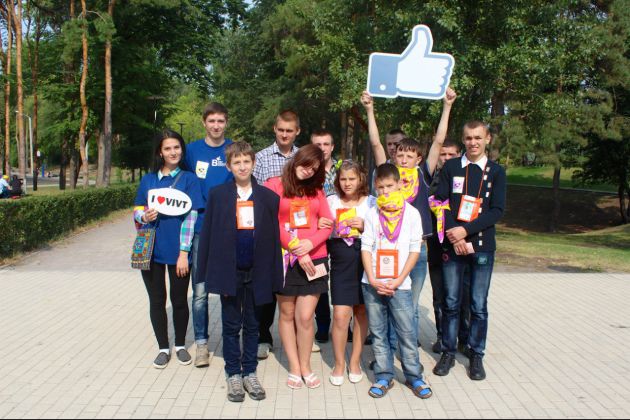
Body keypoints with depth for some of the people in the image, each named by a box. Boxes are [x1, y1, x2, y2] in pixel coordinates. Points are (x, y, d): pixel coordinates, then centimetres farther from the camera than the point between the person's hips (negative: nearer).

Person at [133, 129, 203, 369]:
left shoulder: (189, 179, -2)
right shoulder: (148, 180, 7)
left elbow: (190, 217, -8)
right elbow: (137, 211, 12)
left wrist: (184, 252, -13)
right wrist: (144, 217, -13)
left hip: (177, 250, -3)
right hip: (151, 249, 3)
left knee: (179, 300, 8)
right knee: (157, 301, 10)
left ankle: (180, 345, 27)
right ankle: (163, 348, 25)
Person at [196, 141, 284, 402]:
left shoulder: (268, 197, 0)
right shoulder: (218, 195, -1)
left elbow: (274, 236, 0)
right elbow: (208, 233, 0)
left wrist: (274, 274, -3)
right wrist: (207, 271, -3)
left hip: (256, 273, 1)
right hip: (229, 271, 0)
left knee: (252, 325, 12)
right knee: (231, 326, 10)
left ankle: (250, 373, 25)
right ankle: (233, 374, 23)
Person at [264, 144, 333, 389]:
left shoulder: (316, 190, 13)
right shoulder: (274, 185, 0)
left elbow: (328, 223, 6)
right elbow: (272, 224, -8)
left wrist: (310, 243, -12)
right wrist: (296, 250, -11)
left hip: (314, 259, 2)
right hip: (284, 259, -2)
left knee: (305, 316, -2)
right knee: (287, 314, 7)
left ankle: (305, 367, 15)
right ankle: (294, 368, 19)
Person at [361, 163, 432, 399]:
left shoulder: (411, 213, 0)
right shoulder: (372, 214, 4)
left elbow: (415, 250, -2)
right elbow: (366, 247, 2)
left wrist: (398, 280, -9)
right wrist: (373, 281, -8)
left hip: (399, 285, -2)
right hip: (372, 284, 2)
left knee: (407, 333, 2)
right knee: (378, 333, 8)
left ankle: (414, 377, 16)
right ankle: (383, 377, 19)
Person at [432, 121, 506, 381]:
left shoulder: (496, 172, 5)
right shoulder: (451, 168, 7)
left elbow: (497, 210, -3)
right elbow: (440, 202, 1)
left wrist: (466, 230, -14)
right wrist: (453, 235, -12)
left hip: (482, 246, 0)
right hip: (452, 245, 0)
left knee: (479, 305, 5)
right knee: (451, 302, 6)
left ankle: (476, 356, 18)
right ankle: (448, 353, 19)